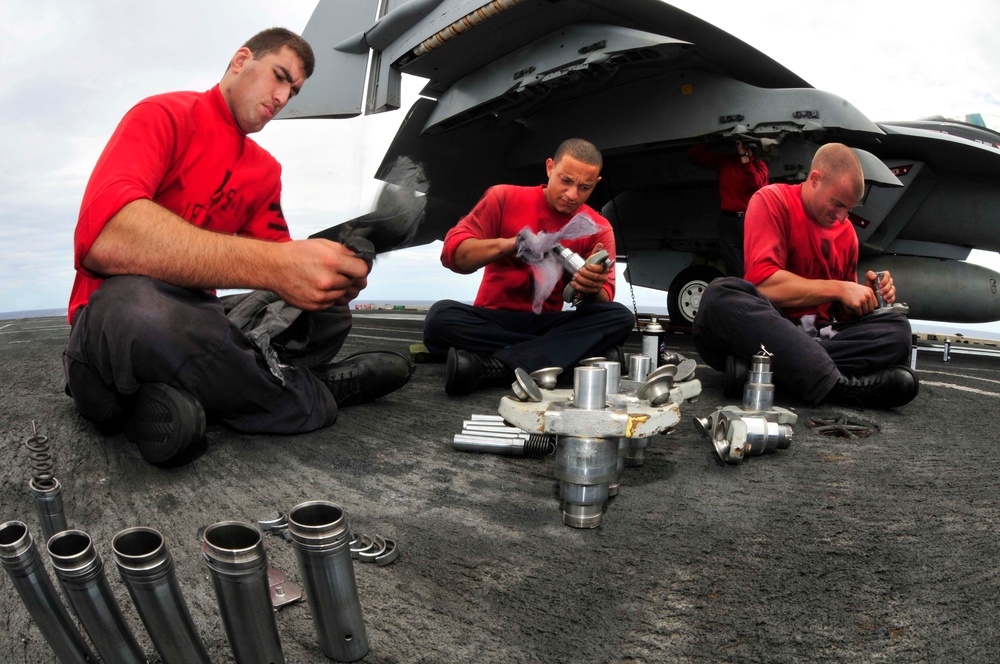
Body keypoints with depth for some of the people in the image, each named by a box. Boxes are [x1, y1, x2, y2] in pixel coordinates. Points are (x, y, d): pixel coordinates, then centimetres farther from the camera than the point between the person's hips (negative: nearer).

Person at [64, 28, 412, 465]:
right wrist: (273, 266, -38)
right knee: (141, 308, -40)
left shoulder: (266, 171, 12)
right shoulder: (163, 115, -9)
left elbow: (279, 259, 7)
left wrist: (334, 275, -19)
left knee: (328, 314, -5)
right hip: (117, 309, -6)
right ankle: (315, 393, -17)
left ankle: (166, 393, -20)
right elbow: (102, 236, -28)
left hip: (199, 313, 7)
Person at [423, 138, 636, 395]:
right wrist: (508, 244, -27)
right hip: (493, 320, -1)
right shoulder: (505, 198, -1)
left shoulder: (599, 229, 1)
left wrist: (592, 289, -32)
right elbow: (453, 252, -9)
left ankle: (491, 367, -35)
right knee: (440, 317, -32)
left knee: (620, 317, -25)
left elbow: (604, 300, -7)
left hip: (548, 324, 2)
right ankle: (577, 355, -28)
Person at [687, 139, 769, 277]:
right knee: (737, 274, -2)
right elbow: (694, 152, 15)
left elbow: (755, 184, -11)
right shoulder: (725, 160, 15)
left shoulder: (759, 164, 10)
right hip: (729, 221, 1)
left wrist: (744, 156, -9)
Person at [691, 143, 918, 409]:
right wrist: (838, 289, -14)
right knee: (721, 295, -35)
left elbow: (842, 310, 19)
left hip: (820, 336, 6)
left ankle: (765, 369, -33)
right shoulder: (772, 201, -4)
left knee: (897, 328, -15)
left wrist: (867, 294, -3)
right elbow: (764, 283, -18)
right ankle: (838, 386, -44)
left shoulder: (847, 232, 14)